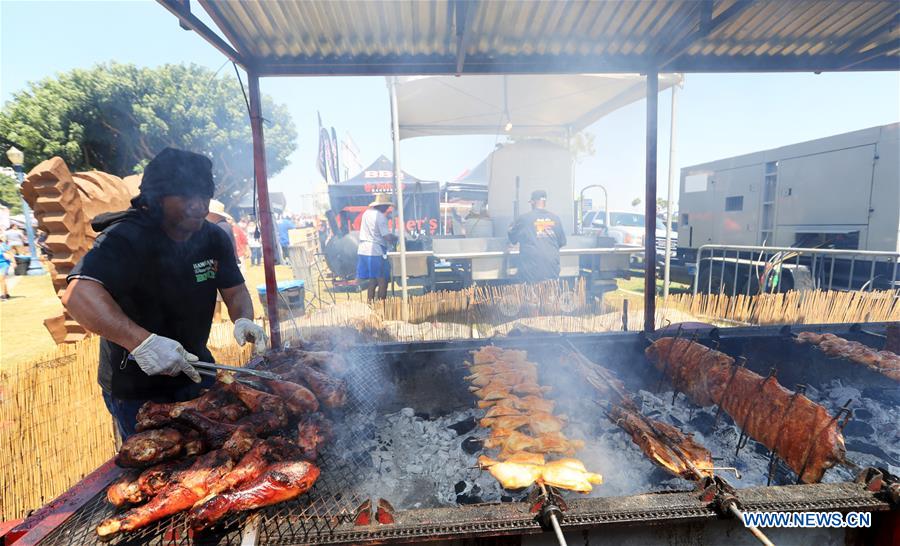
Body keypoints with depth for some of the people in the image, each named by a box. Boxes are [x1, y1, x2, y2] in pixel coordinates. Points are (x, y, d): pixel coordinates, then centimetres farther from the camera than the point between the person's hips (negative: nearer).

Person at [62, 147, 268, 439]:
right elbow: (77, 295, -37)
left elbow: (235, 290, 0)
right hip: (135, 387, -5)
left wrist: (243, 319, -22)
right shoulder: (125, 238, -23)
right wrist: (142, 341, -49)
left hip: (194, 370, 6)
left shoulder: (214, 238, -6)